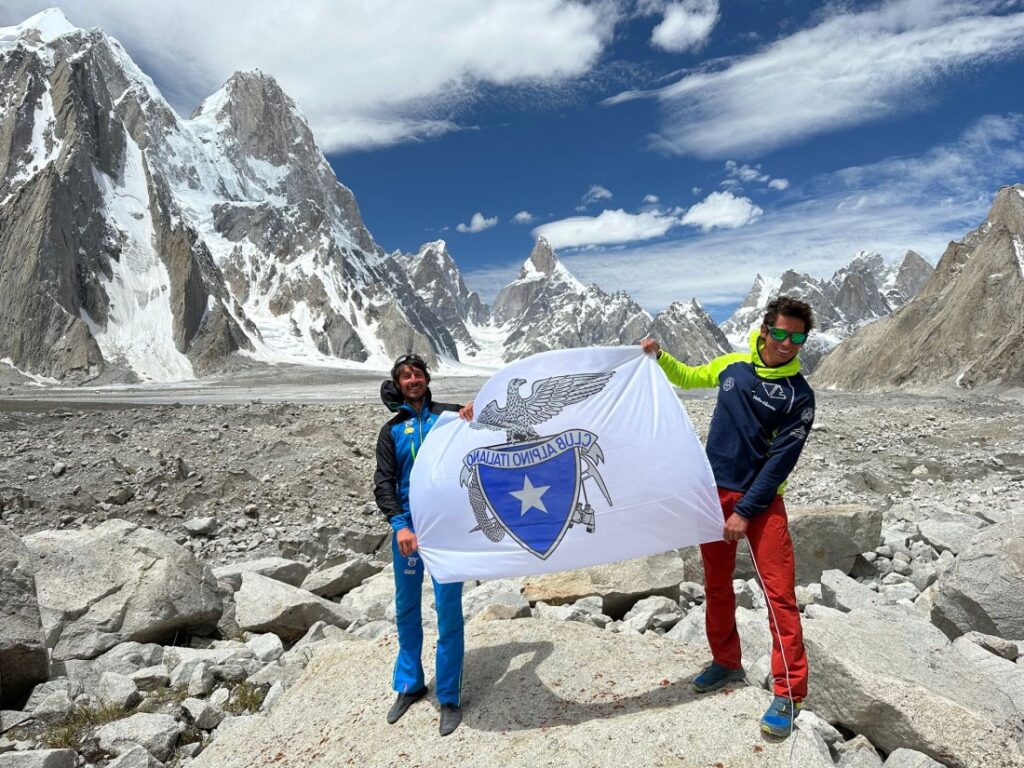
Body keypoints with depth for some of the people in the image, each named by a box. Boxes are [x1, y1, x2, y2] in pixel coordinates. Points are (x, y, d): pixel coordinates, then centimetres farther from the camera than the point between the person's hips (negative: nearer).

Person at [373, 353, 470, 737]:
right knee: (406, 609, 13)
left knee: (448, 610, -1)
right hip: (408, 525, 2)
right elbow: (384, 483, 2)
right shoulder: (392, 430, 9)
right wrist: (399, 524, -13)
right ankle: (409, 685, 31)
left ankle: (449, 698, 12)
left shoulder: (449, 415, 5)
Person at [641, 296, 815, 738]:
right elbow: (688, 377, 23)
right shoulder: (733, 365, 3)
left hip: (761, 500, -4)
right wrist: (659, 356, 7)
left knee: (779, 593, -6)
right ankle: (726, 662, 32)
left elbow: (780, 461, -13)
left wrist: (745, 511, -16)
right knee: (717, 586, 14)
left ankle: (789, 692, 6)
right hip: (714, 490, 4)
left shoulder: (799, 395, -10)